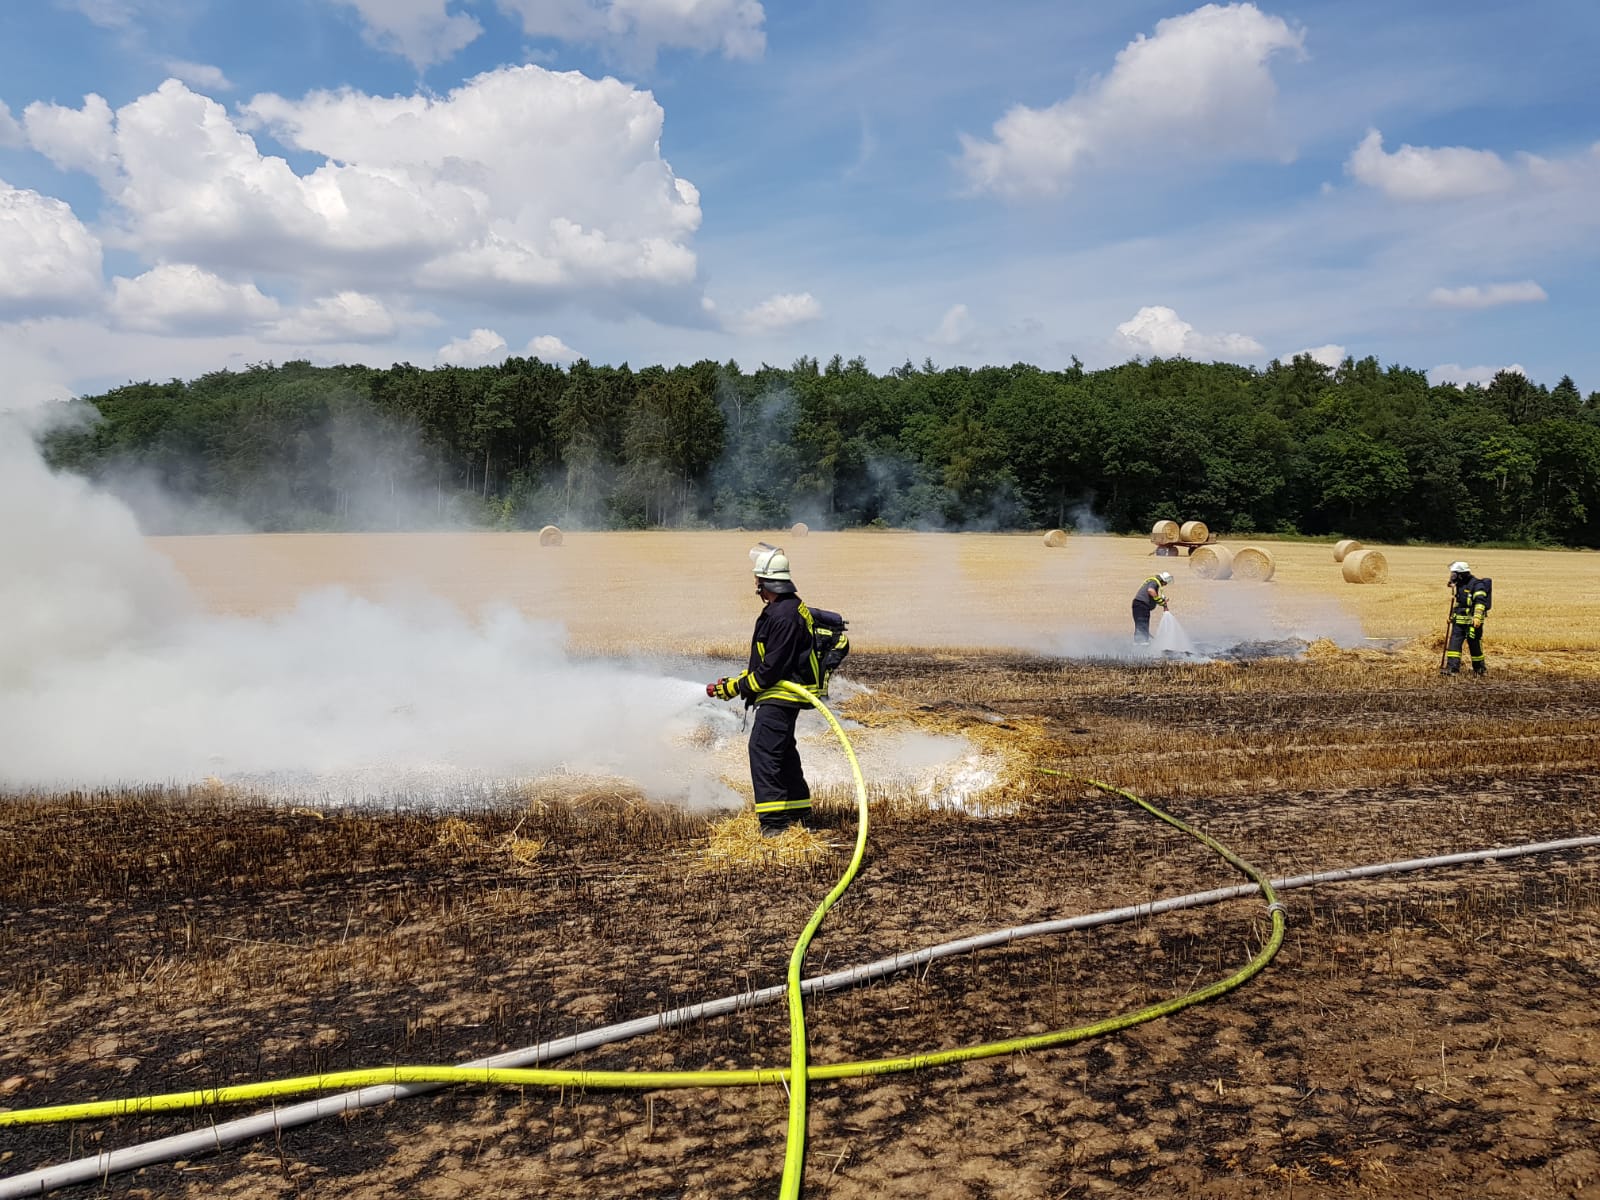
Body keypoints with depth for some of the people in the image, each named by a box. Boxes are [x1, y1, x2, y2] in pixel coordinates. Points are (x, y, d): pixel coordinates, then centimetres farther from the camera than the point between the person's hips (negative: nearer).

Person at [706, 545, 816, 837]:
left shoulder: (783, 616, -22)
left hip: (779, 697, -11)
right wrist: (741, 679, 16)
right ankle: (798, 813, 31)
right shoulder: (789, 606, 13)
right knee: (783, 752, 19)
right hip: (781, 696, 11)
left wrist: (736, 687, -14)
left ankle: (773, 821, -14)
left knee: (763, 750, -13)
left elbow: (773, 668, -23)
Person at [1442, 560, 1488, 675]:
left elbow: (1480, 602, -24)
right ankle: (1453, 668, -6)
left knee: (1474, 645, 2)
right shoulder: (1459, 585, 15)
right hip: (1459, 621, 8)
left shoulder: (1477, 584, -12)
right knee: (1454, 643, -3)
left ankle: (1480, 669, 18)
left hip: (1472, 622, -8)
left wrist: (1477, 617, -35)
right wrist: (1452, 616, 31)